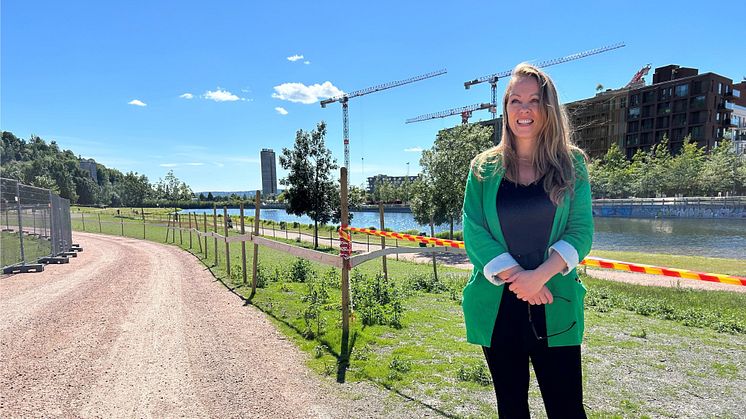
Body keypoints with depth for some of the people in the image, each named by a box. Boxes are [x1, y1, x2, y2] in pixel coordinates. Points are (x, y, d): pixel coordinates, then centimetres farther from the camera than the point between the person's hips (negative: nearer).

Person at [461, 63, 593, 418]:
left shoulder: (572, 164, 4)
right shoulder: (484, 168, 4)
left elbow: (581, 232, -3)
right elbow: (473, 231, -4)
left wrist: (540, 275, -18)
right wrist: (515, 276, -16)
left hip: (554, 306, 0)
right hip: (497, 307, 1)